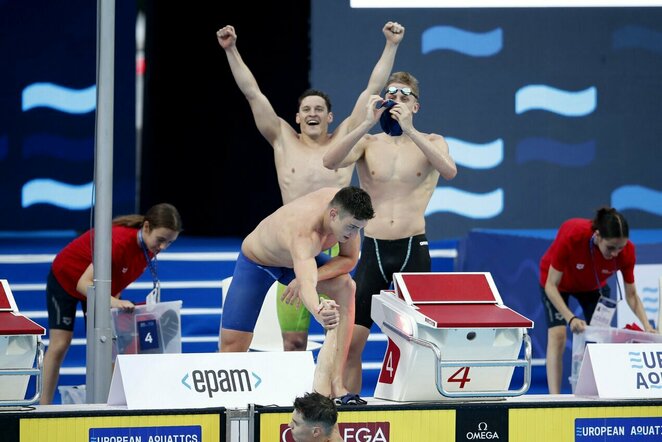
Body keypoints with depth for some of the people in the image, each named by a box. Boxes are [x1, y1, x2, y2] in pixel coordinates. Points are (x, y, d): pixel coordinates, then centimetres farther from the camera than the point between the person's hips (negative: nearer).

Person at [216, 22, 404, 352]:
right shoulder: (283, 141, 8)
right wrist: (231, 51, 1)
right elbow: (252, 93, 6)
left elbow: (373, 89, 8)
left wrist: (391, 46, 6)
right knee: (293, 340, 1)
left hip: (335, 250, 0)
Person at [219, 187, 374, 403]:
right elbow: (306, 283, -62)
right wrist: (318, 312, -84)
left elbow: (349, 259, -14)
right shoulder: (304, 233, -46)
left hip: (301, 257, 5)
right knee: (232, 345, -12)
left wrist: (306, 278, -30)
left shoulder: (344, 207, -26)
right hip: (256, 262, -5)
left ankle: (331, 382, -24)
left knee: (346, 286, -22)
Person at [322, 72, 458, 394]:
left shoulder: (431, 143, 6)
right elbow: (330, 161, -12)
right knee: (350, 340, -6)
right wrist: (367, 124, -20)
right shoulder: (367, 143, 8)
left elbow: (449, 171, -17)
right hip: (374, 249, 1)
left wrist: (409, 131, -23)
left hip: (413, 250, -1)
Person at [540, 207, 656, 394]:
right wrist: (570, 318, -46)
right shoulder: (571, 235, -42)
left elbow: (631, 295, -18)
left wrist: (646, 325, -34)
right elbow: (551, 285, -34)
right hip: (559, 282, -3)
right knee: (557, 335, -18)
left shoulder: (626, 250, -32)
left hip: (593, 286, 3)